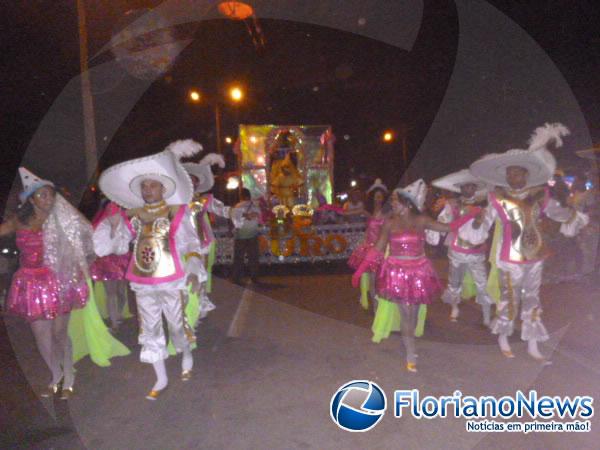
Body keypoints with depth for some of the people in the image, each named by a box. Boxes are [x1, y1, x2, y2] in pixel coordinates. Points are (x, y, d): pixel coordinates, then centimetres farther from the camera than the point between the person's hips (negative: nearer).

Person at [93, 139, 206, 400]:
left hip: (172, 281, -4)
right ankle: (161, 379, 27)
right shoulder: (133, 216, 4)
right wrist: (113, 226, -9)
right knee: (150, 330, 11)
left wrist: (194, 271, -17)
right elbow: (120, 246, 7)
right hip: (142, 284, 4)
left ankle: (187, 357, 42)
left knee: (176, 324, 10)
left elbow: (191, 245, -6)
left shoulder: (177, 213, -5)